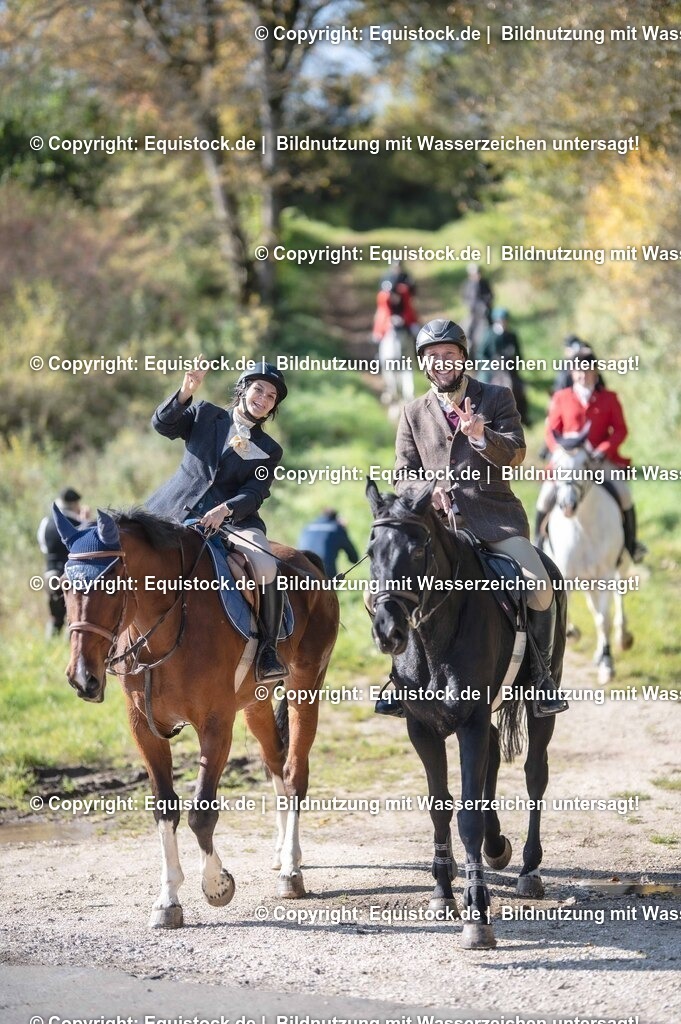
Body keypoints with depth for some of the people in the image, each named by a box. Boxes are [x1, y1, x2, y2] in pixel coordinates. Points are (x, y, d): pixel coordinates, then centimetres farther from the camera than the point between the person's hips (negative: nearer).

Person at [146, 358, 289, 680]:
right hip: (177, 514, 1)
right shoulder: (205, 415, 11)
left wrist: (225, 510, -22)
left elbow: (254, 494, -2)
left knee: (266, 569, -27)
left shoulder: (269, 450, 10)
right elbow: (163, 424, -4)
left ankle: (267, 648, -12)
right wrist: (185, 393, -21)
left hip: (232, 520, -1)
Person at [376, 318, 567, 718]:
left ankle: (541, 675, -3)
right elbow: (404, 473, 12)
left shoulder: (497, 398, 8)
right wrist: (426, 490, -10)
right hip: (438, 521, 2)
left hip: (495, 518, -2)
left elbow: (516, 454, -3)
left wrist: (482, 436, -23)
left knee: (539, 587, -22)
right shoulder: (414, 414, 15)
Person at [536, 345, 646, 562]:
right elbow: (551, 432, 5)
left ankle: (630, 542, -1)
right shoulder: (561, 398, 7)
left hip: (601, 458, 0)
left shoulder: (609, 398, 7)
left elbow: (620, 430, 2)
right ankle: (538, 541, 1)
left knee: (624, 493, -20)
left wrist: (605, 450, -15)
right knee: (547, 496, -20)